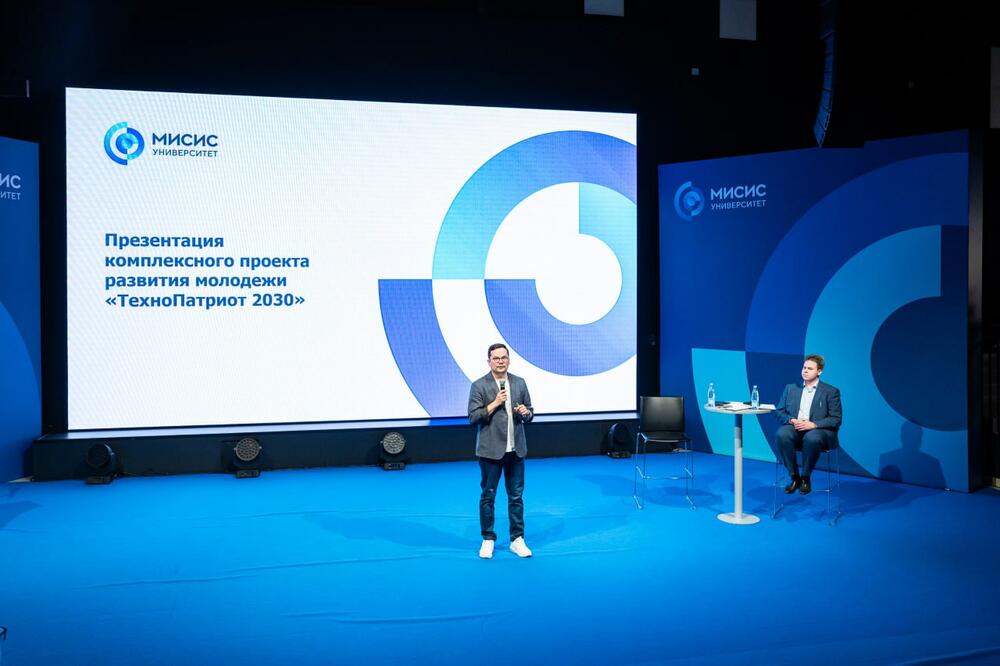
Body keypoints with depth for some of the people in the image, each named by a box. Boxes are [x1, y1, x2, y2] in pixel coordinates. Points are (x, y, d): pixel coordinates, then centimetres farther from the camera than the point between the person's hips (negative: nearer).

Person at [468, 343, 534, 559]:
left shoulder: (520, 383, 6)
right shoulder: (479, 386, -5)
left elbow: (530, 414, 11)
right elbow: (473, 417, -9)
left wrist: (526, 412, -11)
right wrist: (494, 404, -18)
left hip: (516, 450, 3)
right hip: (490, 451, -3)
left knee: (516, 496, 8)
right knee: (488, 496, 7)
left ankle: (517, 540, 18)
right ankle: (488, 539, 20)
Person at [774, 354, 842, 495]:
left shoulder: (831, 392, 8)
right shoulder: (791, 388, 18)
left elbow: (836, 419, 0)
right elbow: (779, 411, 14)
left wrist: (813, 424, -16)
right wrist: (791, 420, -9)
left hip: (818, 431, -3)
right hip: (794, 428, 3)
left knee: (811, 438, -39)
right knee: (781, 434, -32)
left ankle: (805, 478, -17)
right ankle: (794, 476, -18)